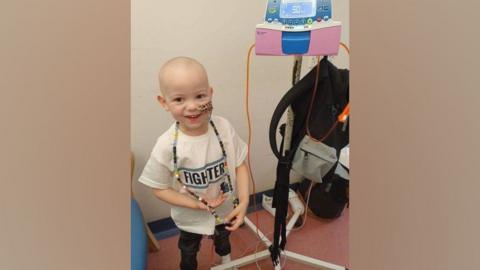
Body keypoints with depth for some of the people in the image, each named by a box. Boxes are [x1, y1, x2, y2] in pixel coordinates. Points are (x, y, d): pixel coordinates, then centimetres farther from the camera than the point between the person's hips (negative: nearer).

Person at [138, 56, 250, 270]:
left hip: (225, 210, 3)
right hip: (190, 218, -2)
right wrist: (196, 204, -28)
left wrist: (243, 201, -24)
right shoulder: (166, 146, -31)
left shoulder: (224, 127, -25)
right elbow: (160, 189, -18)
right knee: (188, 250, 30)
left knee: (223, 237, 36)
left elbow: (240, 165, -13)